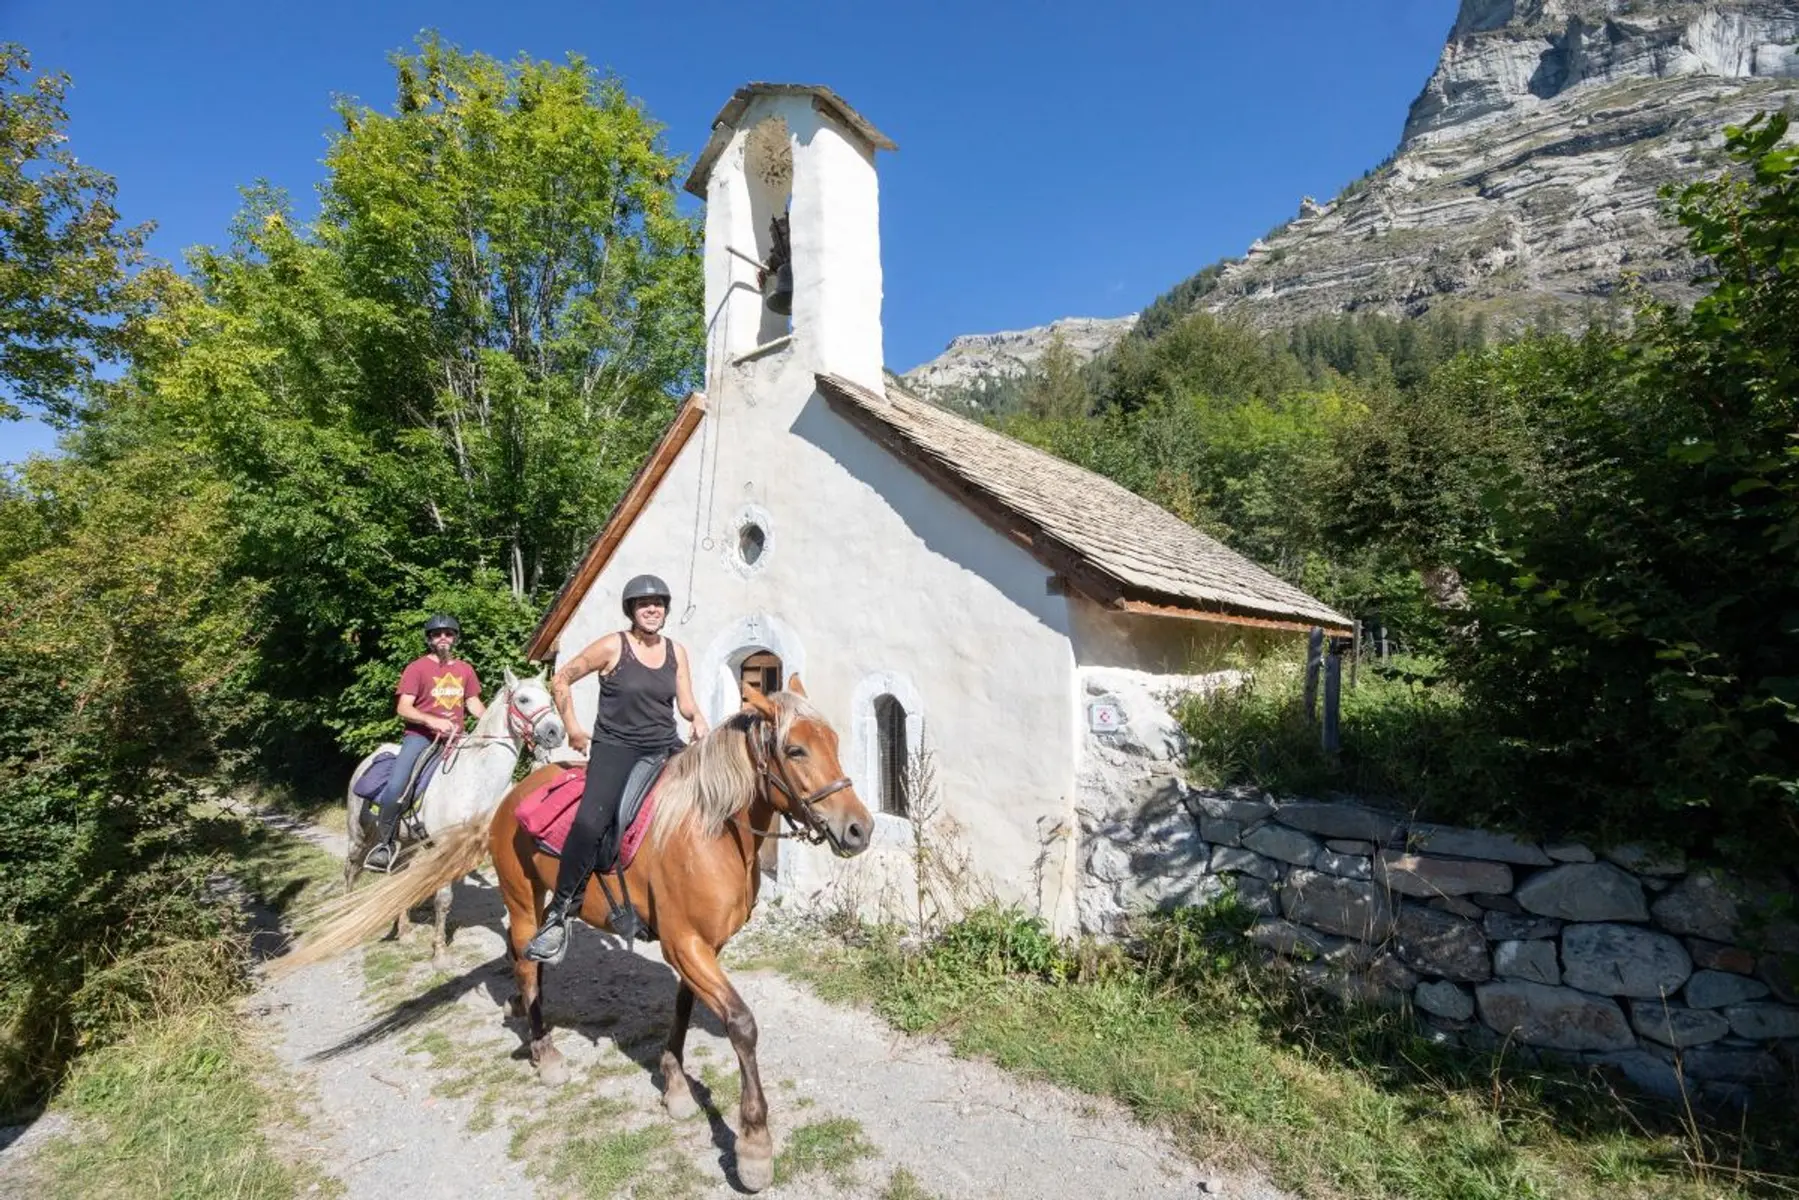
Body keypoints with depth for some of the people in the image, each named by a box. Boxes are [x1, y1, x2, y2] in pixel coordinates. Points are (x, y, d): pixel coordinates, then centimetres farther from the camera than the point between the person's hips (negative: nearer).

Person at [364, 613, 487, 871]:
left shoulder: (465, 669, 11)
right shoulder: (417, 668, -3)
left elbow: (474, 703, 15)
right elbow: (403, 709, -10)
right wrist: (433, 720, -26)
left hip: (454, 739, 5)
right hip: (420, 736, -5)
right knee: (396, 786, -24)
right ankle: (383, 844, -8)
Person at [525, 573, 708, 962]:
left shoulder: (676, 651, 8)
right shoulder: (612, 646, -4)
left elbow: (686, 703, 9)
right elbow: (560, 680, 4)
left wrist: (697, 719, -13)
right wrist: (573, 729, 4)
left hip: (665, 748, 5)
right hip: (615, 748, -4)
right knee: (590, 822, -27)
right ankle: (559, 914, -9)